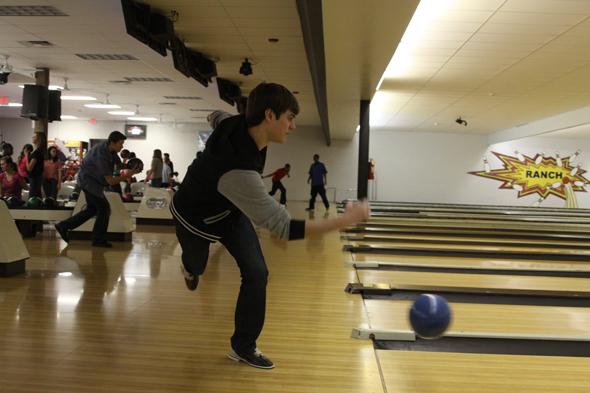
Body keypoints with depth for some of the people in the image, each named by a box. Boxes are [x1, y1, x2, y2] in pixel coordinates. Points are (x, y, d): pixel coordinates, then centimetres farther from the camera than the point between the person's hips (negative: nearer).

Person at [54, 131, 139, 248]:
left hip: (91, 181, 10)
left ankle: (63, 226, 25)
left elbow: (119, 164, 9)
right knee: (104, 208, -7)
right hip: (88, 180, -10)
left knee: (92, 209, 17)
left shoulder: (110, 149, -4)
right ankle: (98, 240, 5)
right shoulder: (101, 155, -31)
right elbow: (111, 181, -32)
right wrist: (128, 175, -32)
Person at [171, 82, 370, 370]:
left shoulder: (241, 125, -25)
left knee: (256, 273, -4)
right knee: (196, 266, 25)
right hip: (198, 219, -6)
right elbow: (284, 227, -47)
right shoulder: (239, 172, -49)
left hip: (230, 209, 6)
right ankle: (189, 267, 66)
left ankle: (243, 346, 14)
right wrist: (345, 220, -45)